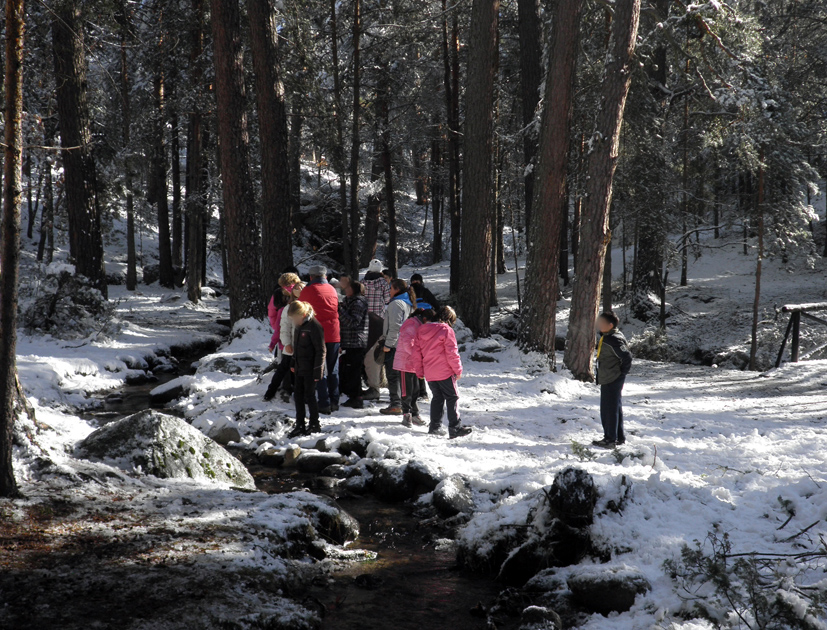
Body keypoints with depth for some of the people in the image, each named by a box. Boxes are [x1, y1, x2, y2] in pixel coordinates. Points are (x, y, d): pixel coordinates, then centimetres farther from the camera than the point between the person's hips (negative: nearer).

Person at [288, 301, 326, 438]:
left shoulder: (314, 326, -18)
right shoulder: (299, 326, 8)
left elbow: (321, 350, -17)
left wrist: (317, 372, -17)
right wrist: (293, 364, 18)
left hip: (310, 370, -8)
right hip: (300, 369, 8)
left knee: (309, 395, 0)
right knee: (299, 396, 9)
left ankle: (315, 424, 13)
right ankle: (300, 425, 16)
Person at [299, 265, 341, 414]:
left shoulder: (307, 291, -2)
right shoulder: (332, 290, 11)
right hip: (334, 335, 4)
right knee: (333, 370, 12)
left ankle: (324, 404, -3)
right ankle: (334, 402, 15)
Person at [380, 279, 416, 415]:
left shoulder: (396, 304, -13)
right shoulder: (409, 304, 16)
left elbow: (395, 326, -20)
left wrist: (388, 344, -18)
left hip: (395, 346, -9)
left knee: (393, 375, -5)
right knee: (401, 375, 15)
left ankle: (396, 405, -6)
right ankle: (404, 403, 18)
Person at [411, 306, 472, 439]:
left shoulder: (421, 331, 10)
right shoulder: (446, 330, -10)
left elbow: (415, 352, 12)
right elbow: (452, 353, -13)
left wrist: (419, 371, 19)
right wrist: (458, 370, -4)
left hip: (429, 373, 6)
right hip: (445, 373, -6)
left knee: (437, 398, 17)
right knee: (452, 398, 1)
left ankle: (435, 427, 16)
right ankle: (455, 428, -4)